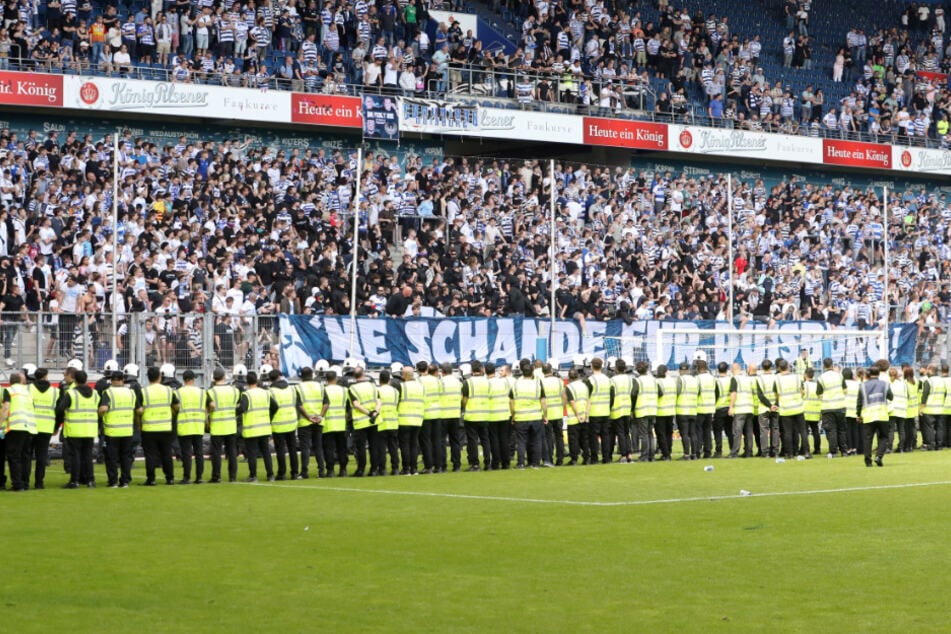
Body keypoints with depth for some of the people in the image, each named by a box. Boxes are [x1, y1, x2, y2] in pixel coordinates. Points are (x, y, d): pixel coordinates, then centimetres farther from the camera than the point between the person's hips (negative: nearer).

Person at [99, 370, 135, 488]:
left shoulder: (108, 392, -9)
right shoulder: (131, 393, 5)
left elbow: (103, 408, -23)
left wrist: (100, 415, -2)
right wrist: (134, 421, 23)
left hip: (112, 431, -3)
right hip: (128, 430, 4)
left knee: (112, 457, 5)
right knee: (126, 456, 12)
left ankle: (113, 481, 6)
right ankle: (125, 481, 11)